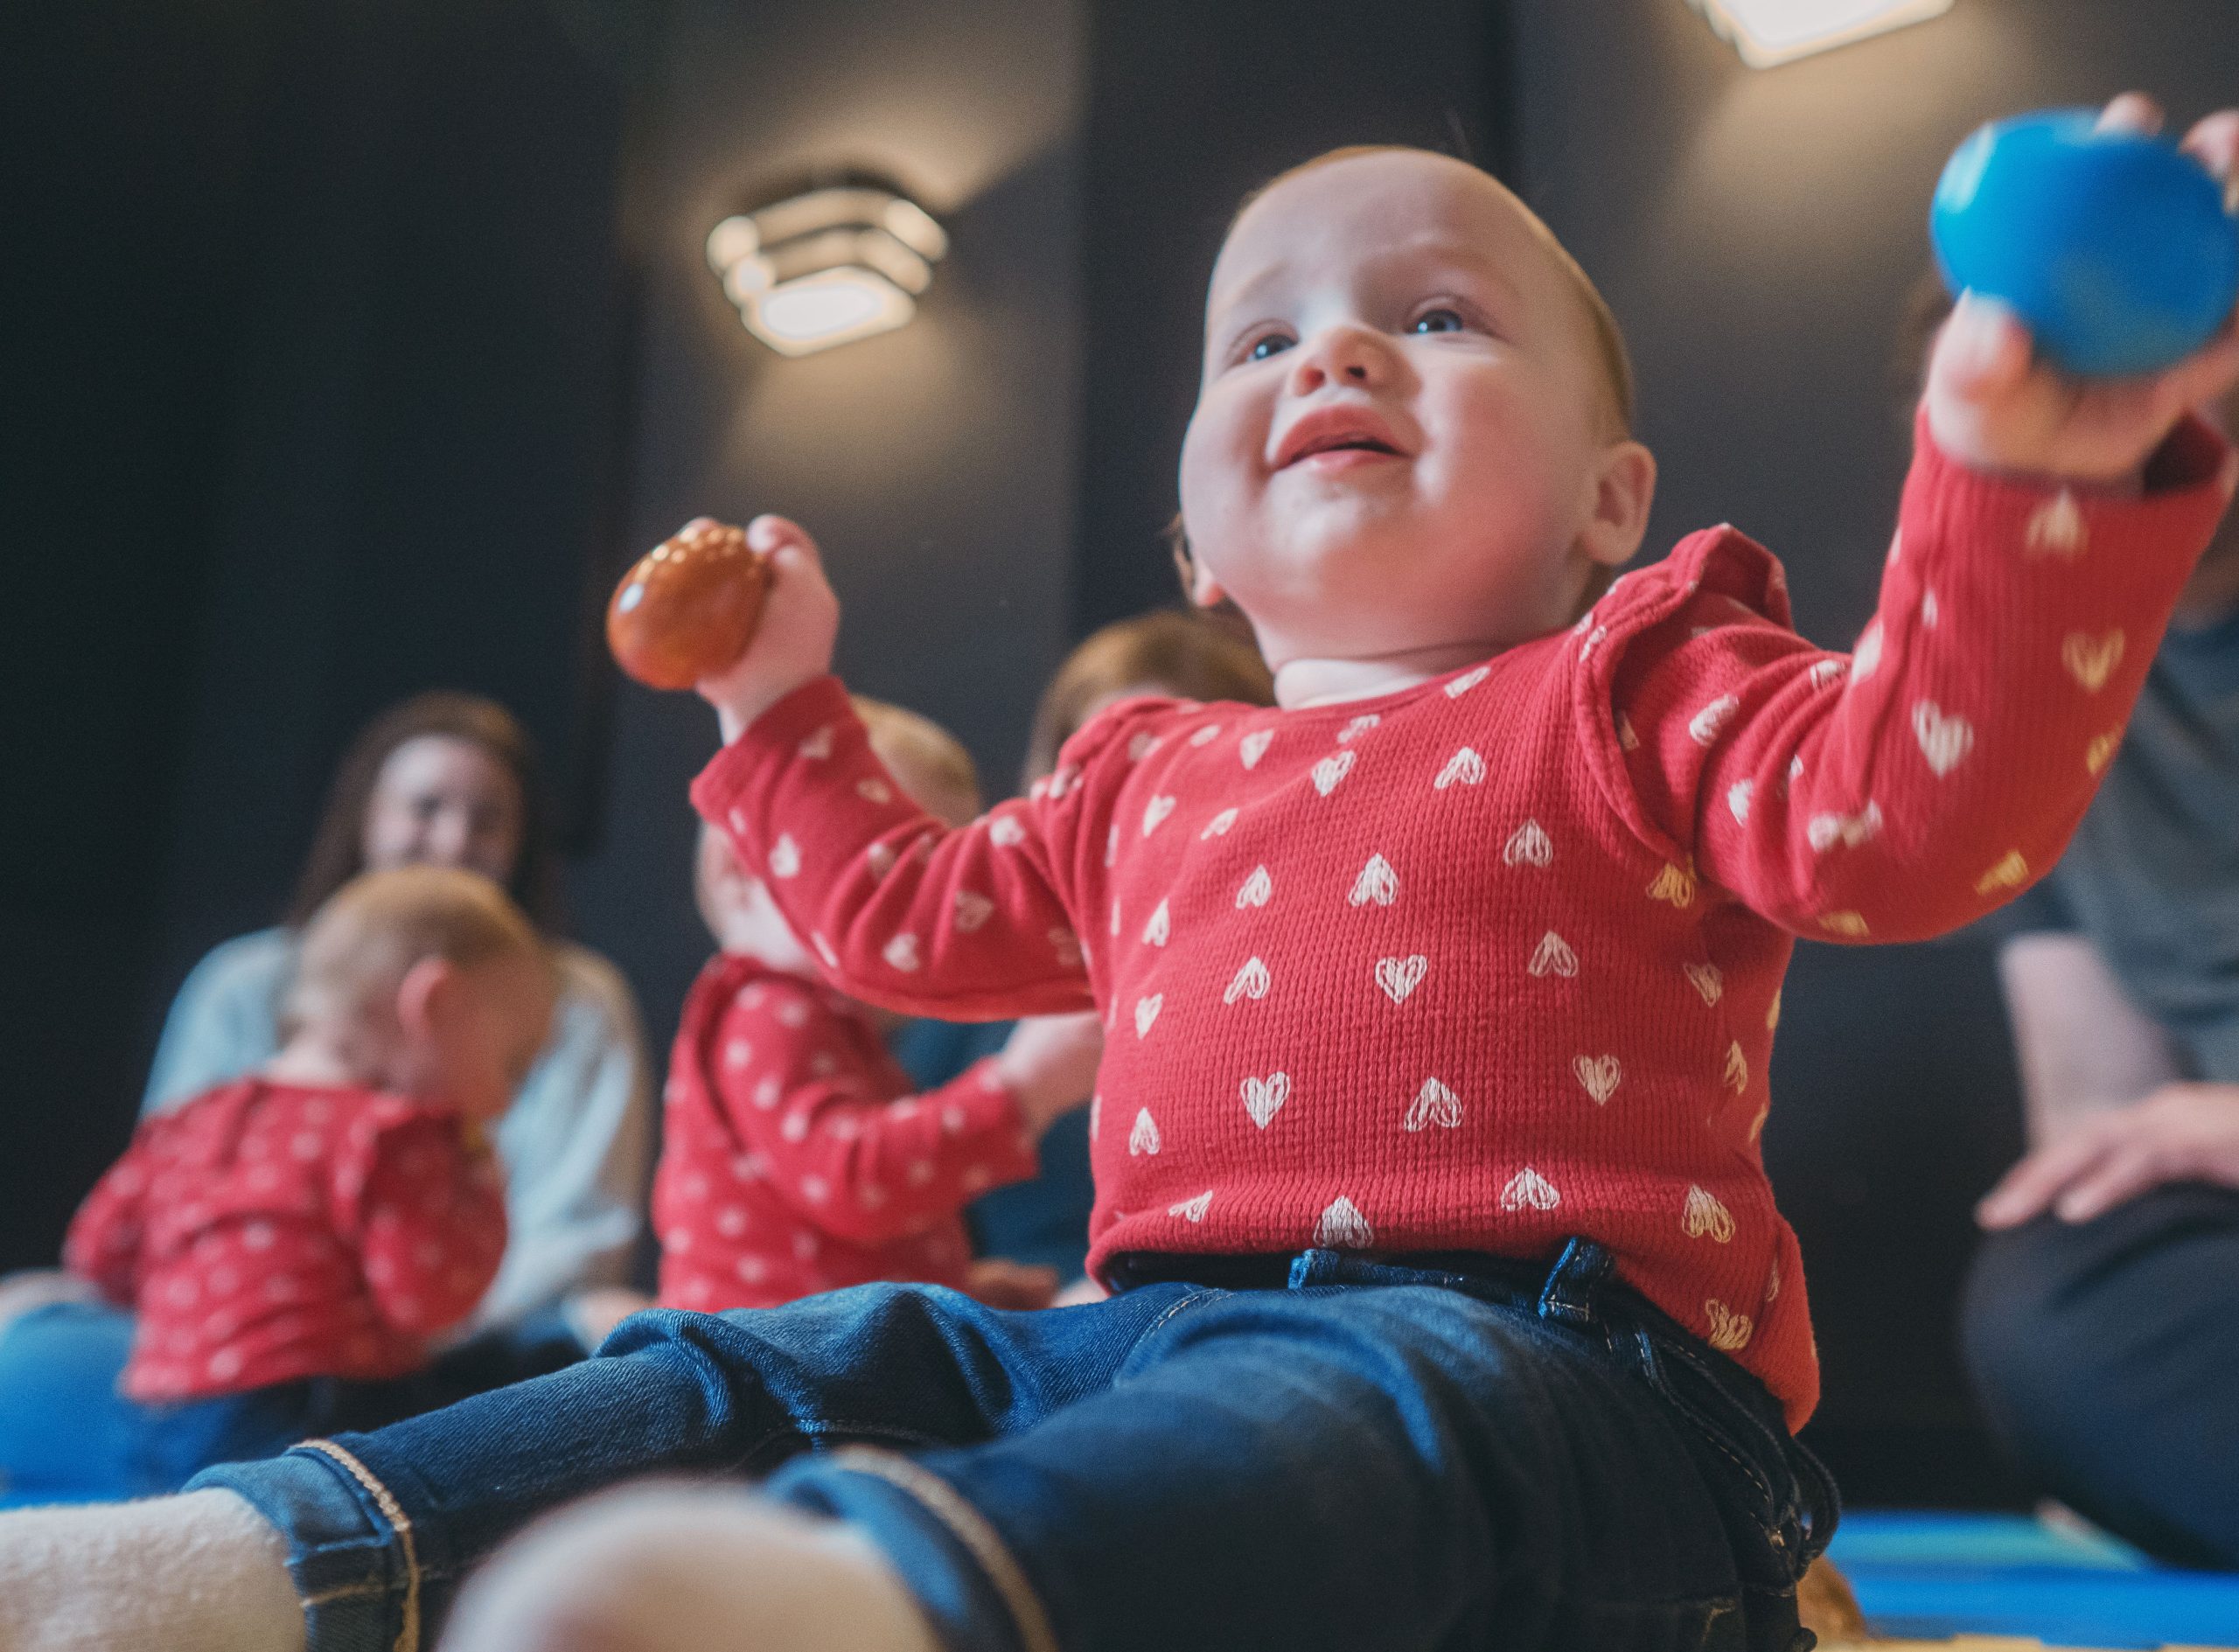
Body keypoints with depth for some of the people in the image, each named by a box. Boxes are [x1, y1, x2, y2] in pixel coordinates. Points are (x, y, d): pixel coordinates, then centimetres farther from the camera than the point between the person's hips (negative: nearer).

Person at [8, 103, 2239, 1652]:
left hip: (1538, 1336, -6)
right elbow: (909, 919, 39)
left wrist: (2026, 471, -22)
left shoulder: (1627, 691, 10)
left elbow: (1907, 805, -9)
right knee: (800, 1362, -10)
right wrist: (779, 707, 39)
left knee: (1315, 1421, -40)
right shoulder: (1151, 784, 26)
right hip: (1156, 1311, 7)